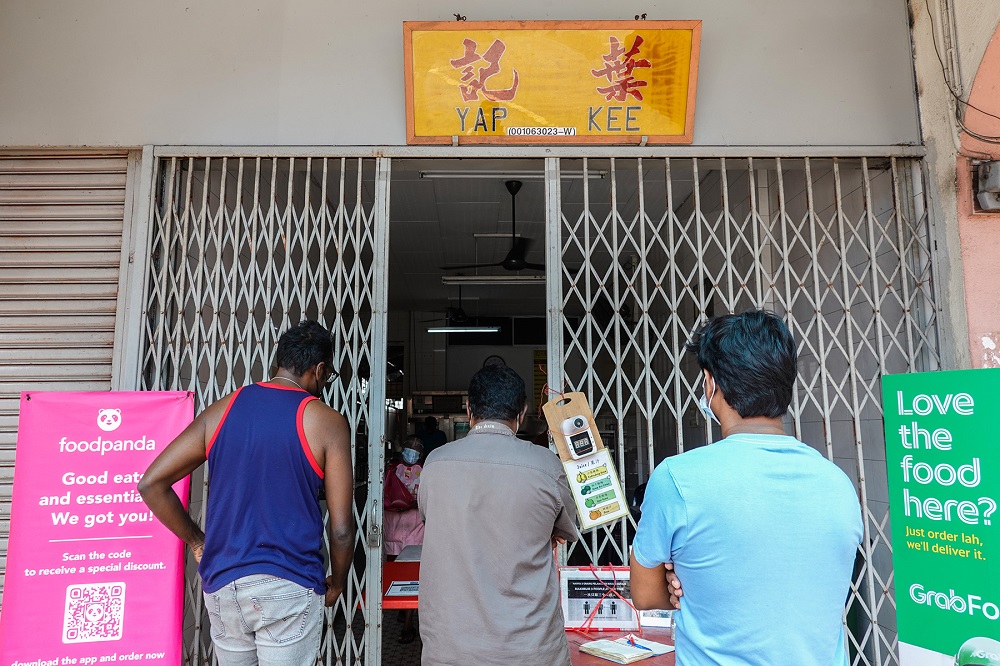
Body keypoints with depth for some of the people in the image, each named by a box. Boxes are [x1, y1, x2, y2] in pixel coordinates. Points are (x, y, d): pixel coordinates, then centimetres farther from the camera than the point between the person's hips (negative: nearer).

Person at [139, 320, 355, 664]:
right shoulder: (327, 422, -8)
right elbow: (340, 528, -9)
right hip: (289, 586, -4)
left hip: (222, 584, 5)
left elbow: (151, 484, 3)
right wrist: (336, 584, 9)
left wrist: (197, 541, 13)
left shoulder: (222, 410, 3)